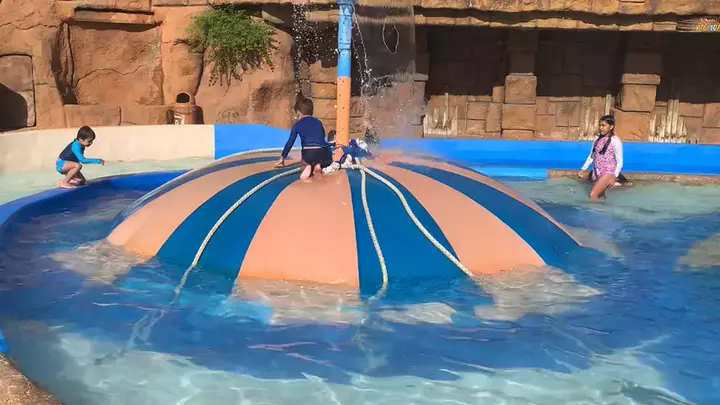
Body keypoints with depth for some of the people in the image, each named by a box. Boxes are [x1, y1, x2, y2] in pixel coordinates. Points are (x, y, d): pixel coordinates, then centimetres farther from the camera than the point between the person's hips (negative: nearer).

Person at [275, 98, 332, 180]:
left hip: (309, 154, -2)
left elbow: (290, 143, 17)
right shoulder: (318, 122, 25)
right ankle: (319, 166, 2)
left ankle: (308, 167, -2)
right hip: (325, 153, 2)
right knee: (327, 161, 39)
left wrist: (282, 158, 28)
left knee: (305, 162, 35)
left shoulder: (297, 125, 14)